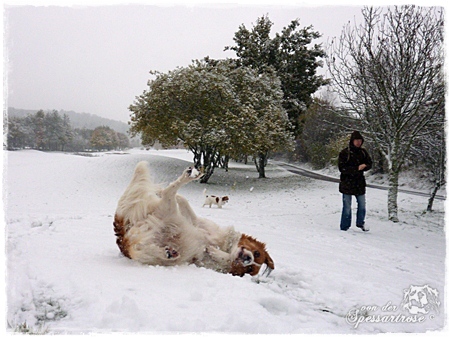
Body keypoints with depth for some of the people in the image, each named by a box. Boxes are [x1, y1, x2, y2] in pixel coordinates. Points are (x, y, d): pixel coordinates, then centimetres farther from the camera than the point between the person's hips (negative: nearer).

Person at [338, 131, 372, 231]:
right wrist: (357, 168, -21)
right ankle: (344, 227, 14)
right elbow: (342, 168, -15)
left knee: (362, 204, 12)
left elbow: (369, 164, 13)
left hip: (360, 183, 5)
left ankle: (360, 222, 34)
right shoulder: (345, 153, -10)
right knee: (347, 206, 1)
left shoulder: (363, 152, 6)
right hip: (347, 183, -5)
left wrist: (364, 166, -11)